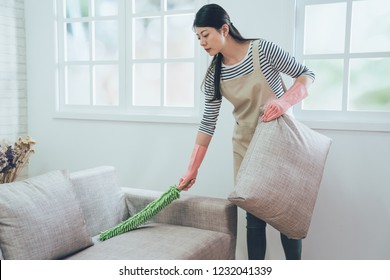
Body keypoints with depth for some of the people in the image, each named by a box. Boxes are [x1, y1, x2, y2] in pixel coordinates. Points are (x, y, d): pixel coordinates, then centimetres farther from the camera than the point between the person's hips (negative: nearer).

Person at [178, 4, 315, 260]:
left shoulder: (263, 49, -14)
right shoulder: (214, 74, -3)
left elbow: (307, 75, -7)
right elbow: (208, 123, -1)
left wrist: (285, 101, -27)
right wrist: (192, 170, -1)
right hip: (246, 147, 3)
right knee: (254, 216, 5)